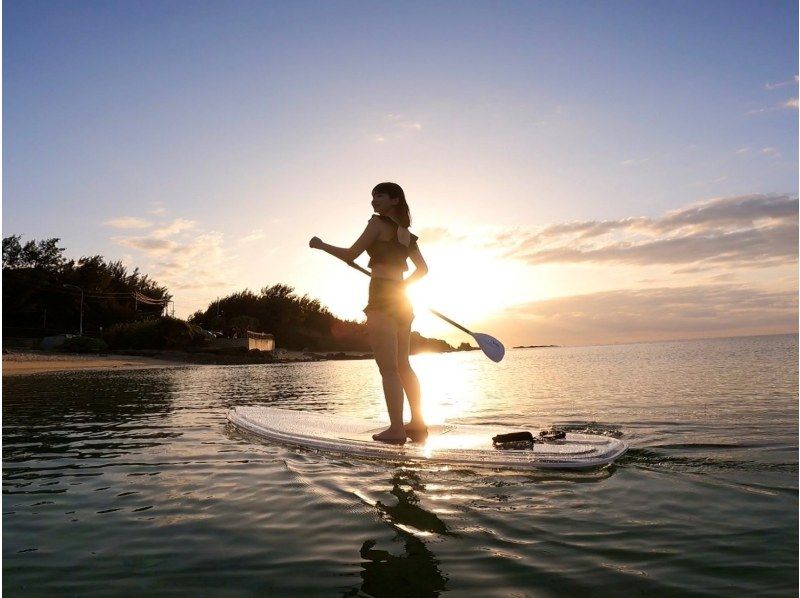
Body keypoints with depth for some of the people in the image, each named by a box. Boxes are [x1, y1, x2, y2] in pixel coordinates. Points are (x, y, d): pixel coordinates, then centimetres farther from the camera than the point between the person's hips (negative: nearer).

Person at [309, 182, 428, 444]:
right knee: (403, 366, 13)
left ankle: (396, 429, -7)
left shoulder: (378, 223, -4)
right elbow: (423, 269, 25)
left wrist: (321, 245, 10)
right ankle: (418, 424, 15)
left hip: (382, 299, -8)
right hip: (402, 302, 8)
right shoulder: (406, 234, 17)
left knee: (388, 368, -7)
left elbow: (349, 255, -4)